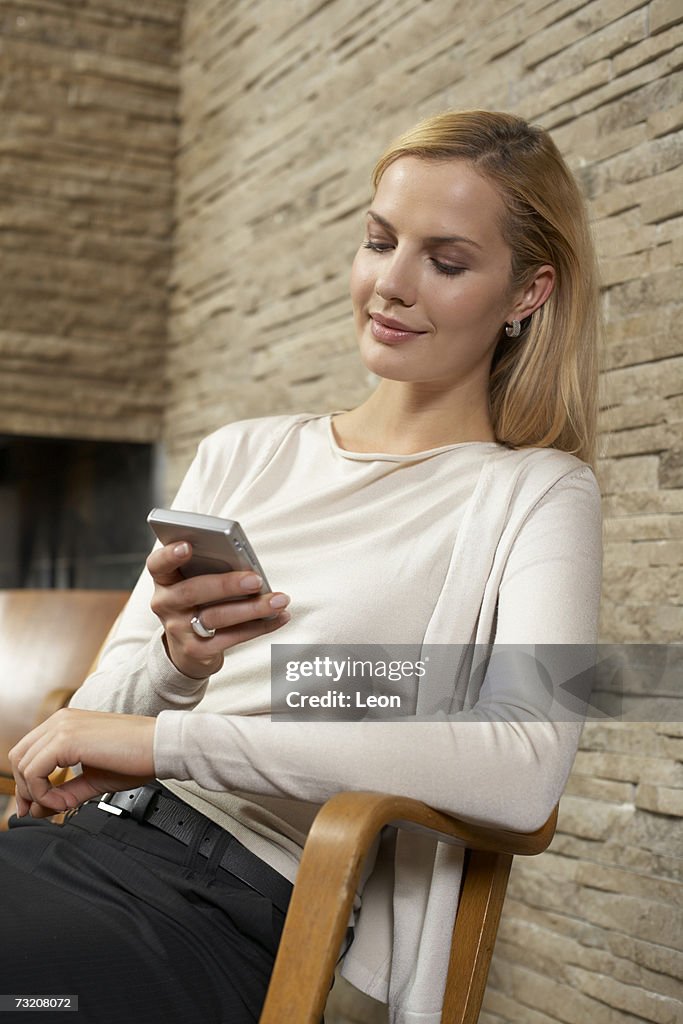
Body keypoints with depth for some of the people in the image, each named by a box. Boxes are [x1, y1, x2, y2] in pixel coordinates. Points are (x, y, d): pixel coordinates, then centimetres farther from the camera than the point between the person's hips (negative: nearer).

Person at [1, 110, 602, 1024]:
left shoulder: (533, 494, 1)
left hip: (238, 912, -5)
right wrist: (176, 665, -12)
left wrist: (171, 739, -18)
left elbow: (528, 771, -18)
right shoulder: (242, 457, 15)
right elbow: (100, 716, 12)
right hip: (87, 837, 5)